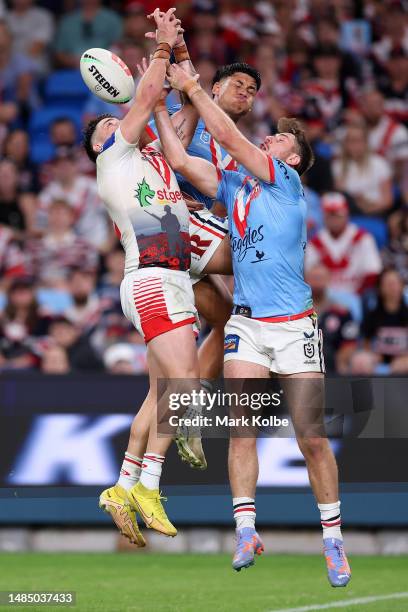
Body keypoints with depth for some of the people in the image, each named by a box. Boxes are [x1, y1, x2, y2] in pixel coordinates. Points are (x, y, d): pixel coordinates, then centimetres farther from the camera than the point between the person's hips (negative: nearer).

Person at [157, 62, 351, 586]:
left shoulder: (288, 181, -3)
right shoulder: (234, 187, 14)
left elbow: (226, 135, -9)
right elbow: (180, 161, 11)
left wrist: (192, 86, -1)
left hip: (294, 325, -4)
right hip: (246, 324, 4)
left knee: (312, 438, -4)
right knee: (241, 427, -10)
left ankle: (332, 538, 5)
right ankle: (245, 529, -10)